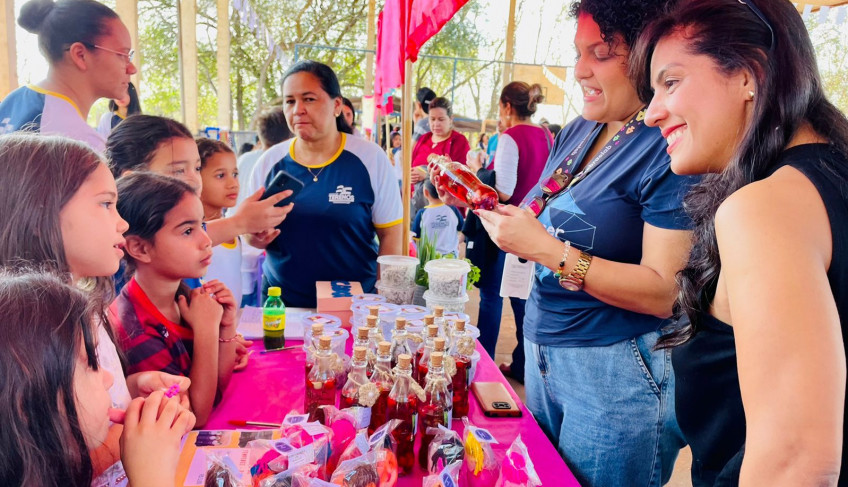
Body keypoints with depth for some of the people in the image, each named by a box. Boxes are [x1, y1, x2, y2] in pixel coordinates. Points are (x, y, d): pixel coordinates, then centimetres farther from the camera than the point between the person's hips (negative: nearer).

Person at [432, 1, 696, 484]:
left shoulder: (669, 148, -17)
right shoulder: (576, 133, 7)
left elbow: (666, 292, -22)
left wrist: (548, 250, -26)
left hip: (618, 372, -7)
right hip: (544, 353, 8)